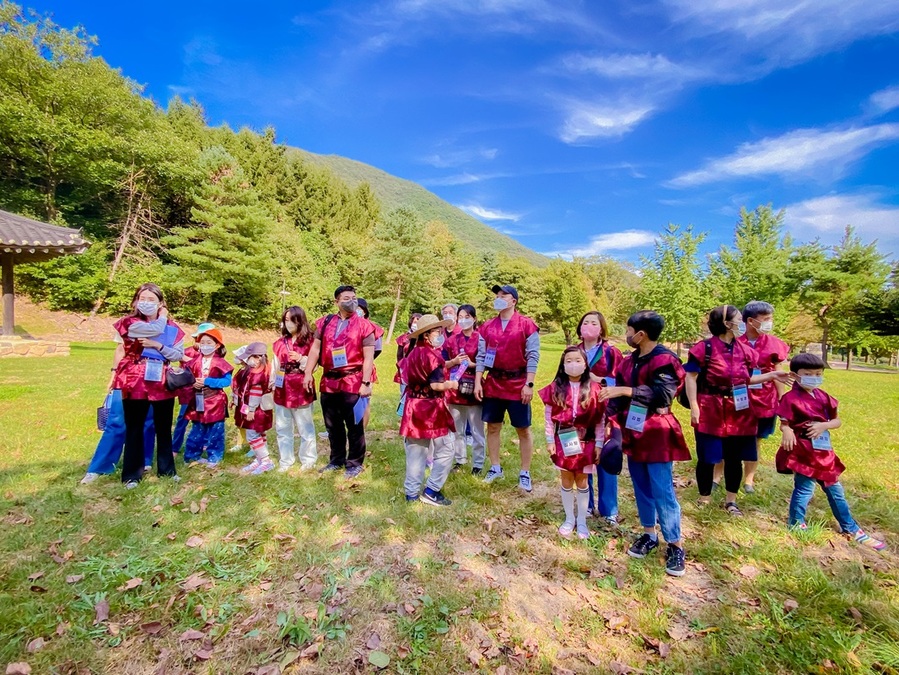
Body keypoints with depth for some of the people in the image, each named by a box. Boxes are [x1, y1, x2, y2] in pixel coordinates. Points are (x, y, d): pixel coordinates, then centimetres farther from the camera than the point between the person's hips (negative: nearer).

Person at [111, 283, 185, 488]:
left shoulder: (171, 327, 5)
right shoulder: (130, 323, -4)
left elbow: (179, 354, 0)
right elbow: (155, 329, -22)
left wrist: (158, 346, -13)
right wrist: (162, 317, -3)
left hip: (162, 383, 3)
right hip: (135, 383, -2)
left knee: (164, 428, 12)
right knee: (134, 428, 7)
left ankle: (167, 469, 26)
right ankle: (132, 474, 20)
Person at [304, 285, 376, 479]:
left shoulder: (364, 325, -4)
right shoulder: (325, 323, 9)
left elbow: (369, 357, -7)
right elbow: (315, 349, 11)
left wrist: (366, 383, -13)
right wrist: (308, 373, 3)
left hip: (353, 382, -4)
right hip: (328, 382, 5)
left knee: (354, 426, 5)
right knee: (332, 425, 16)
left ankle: (355, 463, 20)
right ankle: (337, 460, 33)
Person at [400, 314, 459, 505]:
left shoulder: (413, 354, 11)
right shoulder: (431, 355, -16)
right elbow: (436, 385, -23)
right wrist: (452, 384, -6)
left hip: (414, 406, 8)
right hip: (431, 409, -8)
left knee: (416, 452, 13)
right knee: (446, 450, 4)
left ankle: (411, 492, 20)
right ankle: (431, 492, 6)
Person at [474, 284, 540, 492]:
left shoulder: (527, 325, -5)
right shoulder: (487, 326, 7)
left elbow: (533, 356, -7)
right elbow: (481, 356, 7)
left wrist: (529, 384, -13)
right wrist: (477, 382, 0)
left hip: (518, 384, -4)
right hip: (492, 383, 4)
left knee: (523, 430, 5)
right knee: (492, 427, 11)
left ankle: (525, 473, 19)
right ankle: (495, 468, 27)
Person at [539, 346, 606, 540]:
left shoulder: (594, 389, -6)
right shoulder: (555, 389, -5)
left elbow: (600, 419, -2)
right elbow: (549, 416, -1)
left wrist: (599, 444, -3)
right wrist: (550, 440, -3)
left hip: (585, 442, 0)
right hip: (563, 441, 1)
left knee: (582, 481, 12)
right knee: (567, 481, 12)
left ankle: (582, 521, 29)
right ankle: (569, 519, 29)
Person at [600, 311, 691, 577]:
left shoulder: (665, 360, -15)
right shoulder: (629, 361, 6)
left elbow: (662, 395, -27)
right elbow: (617, 394, 10)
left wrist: (625, 391, -29)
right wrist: (615, 421, 1)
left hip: (656, 435, -7)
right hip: (633, 432, 7)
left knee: (662, 491, 0)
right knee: (641, 487, 15)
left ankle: (675, 545, 15)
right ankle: (649, 535, 30)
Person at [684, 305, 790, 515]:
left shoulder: (744, 350, 8)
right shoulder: (705, 347, -12)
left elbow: (746, 380, 16)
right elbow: (690, 378, -12)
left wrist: (772, 375, 5)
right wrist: (694, 406, -16)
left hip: (738, 411, 6)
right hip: (711, 411, -6)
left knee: (735, 458, 13)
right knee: (707, 458, 4)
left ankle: (731, 501, 30)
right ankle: (704, 500, 21)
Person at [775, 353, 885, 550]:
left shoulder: (823, 396, 7)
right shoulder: (791, 398, -14)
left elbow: (837, 421, 8)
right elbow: (784, 423, -15)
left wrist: (823, 425, -13)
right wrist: (787, 432, -37)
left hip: (823, 449, 7)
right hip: (802, 450, -7)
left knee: (835, 489, 19)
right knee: (804, 489, -1)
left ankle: (850, 528, 35)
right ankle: (796, 526, 16)